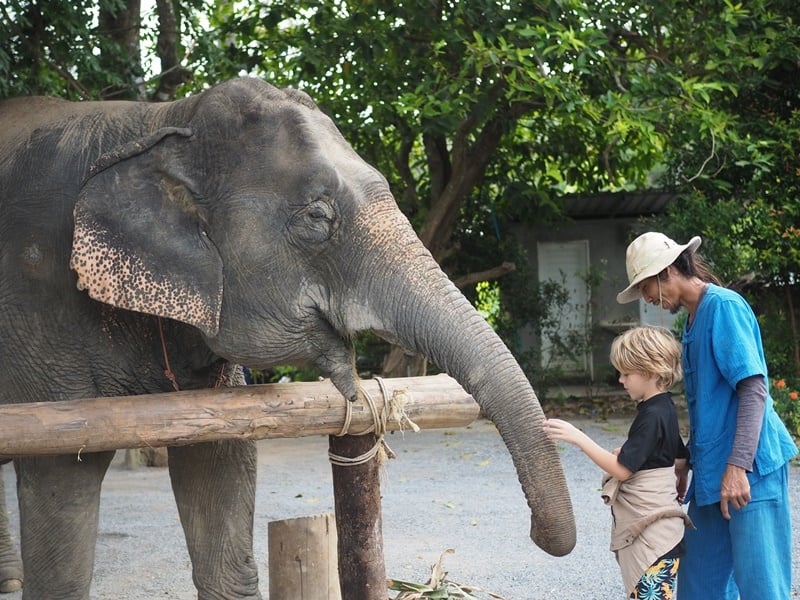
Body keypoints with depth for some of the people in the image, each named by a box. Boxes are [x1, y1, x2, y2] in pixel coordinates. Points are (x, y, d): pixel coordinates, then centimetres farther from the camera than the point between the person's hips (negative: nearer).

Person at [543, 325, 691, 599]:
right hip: (651, 529, 10)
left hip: (654, 534, -10)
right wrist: (629, 452, 18)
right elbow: (682, 458, 25)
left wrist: (578, 438, -21)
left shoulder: (652, 415, -17)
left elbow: (622, 470, -20)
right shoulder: (663, 408, 12)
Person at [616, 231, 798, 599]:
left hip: (748, 469, -9)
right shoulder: (692, 320, 16)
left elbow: (754, 389, -17)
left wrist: (737, 466, -23)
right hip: (712, 471, 9)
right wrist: (688, 463, 25)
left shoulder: (724, 306, -11)